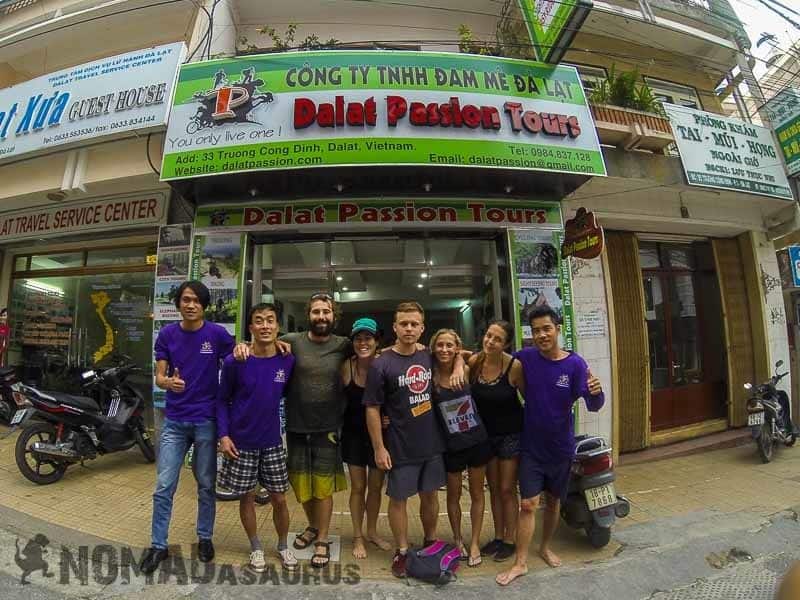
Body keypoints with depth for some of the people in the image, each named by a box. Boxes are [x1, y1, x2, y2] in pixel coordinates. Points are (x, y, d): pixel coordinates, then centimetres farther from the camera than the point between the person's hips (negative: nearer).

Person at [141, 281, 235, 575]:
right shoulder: (167, 334, 0)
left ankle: (205, 537, 31)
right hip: (174, 420, 2)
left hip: (207, 420, -1)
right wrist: (168, 382, -24)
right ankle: (158, 545, 24)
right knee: (164, 486, 6)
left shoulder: (217, 333, -7)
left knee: (206, 484, 13)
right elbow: (159, 376, -1)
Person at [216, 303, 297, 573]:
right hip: (241, 442, -1)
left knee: (279, 498, 10)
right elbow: (222, 400, -3)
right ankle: (256, 548, 36)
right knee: (247, 497, 13)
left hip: (272, 441, 1)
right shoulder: (235, 362, -12)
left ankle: (283, 546, 34)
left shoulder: (288, 361, -8)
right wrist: (223, 435, -10)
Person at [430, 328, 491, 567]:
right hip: (451, 445, -1)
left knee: (477, 492, 14)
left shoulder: (465, 371, -10)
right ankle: (457, 538, 38)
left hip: (478, 440, 1)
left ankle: (474, 542, 32)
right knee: (453, 494, 16)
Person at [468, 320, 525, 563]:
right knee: (493, 488, 16)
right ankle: (498, 536, 34)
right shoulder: (474, 362, -12)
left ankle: (510, 540, 27)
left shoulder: (514, 366, -21)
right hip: (486, 433, 4)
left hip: (511, 433, -4)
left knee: (507, 489, 7)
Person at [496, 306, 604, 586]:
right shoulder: (525, 357, -11)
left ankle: (545, 547, 42)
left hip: (561, 447, 1)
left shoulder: (575, 363, -14)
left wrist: (596, 393, -41)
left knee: (553, 501, 19)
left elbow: (592, 406, -18)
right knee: (528, 504, 1)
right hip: (531, 446, -1)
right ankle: (520, 562, 17)